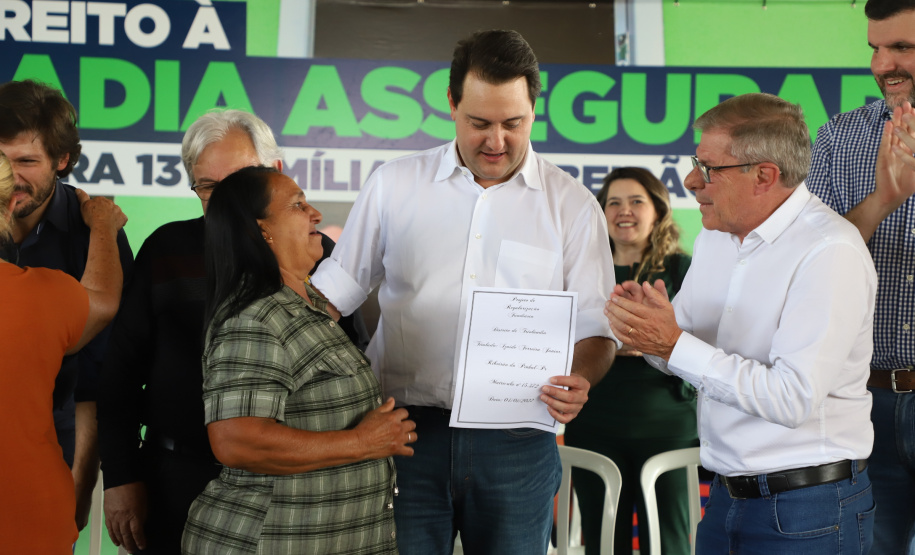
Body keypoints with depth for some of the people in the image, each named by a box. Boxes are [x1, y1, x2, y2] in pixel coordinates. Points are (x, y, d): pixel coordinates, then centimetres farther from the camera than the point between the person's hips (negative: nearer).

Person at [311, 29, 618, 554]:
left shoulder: (572, 205, 3)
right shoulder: (394, 185, 6)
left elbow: (595, 327, 2)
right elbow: (339, 285, 11)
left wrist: (580, 381, -19)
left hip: (516, 442, 0)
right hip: (407, 430, 0)